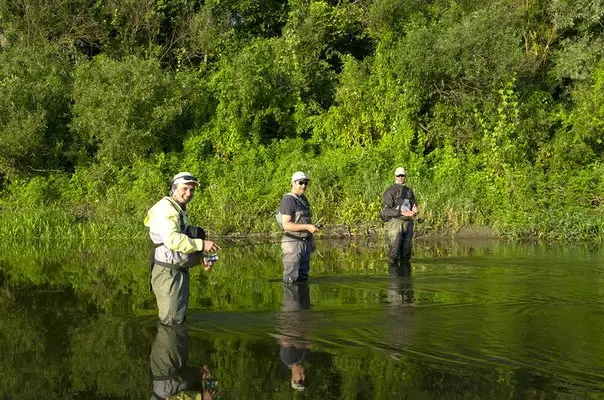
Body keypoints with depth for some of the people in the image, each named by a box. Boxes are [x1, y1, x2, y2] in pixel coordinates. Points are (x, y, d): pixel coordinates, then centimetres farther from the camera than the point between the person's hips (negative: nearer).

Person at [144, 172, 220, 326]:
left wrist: (201, 256, 9)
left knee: (179, 318, 18)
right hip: (168, 273, -11)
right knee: (171, 321, -9)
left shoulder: (181, 210, 20)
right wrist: (201, 244, -23)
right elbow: (172, 240, -27)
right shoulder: (165, 208, -14)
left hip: (181, 272, 11)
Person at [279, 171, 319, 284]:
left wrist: (311, 240, 18)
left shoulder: (303, 199, 16)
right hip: (293, 243, -9)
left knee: (303, 278, 10)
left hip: (305, 244, 9)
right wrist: (307, 227, -24)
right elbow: (286, 225, -20)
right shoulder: (288, 200, -12)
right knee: (291, 279, -8)